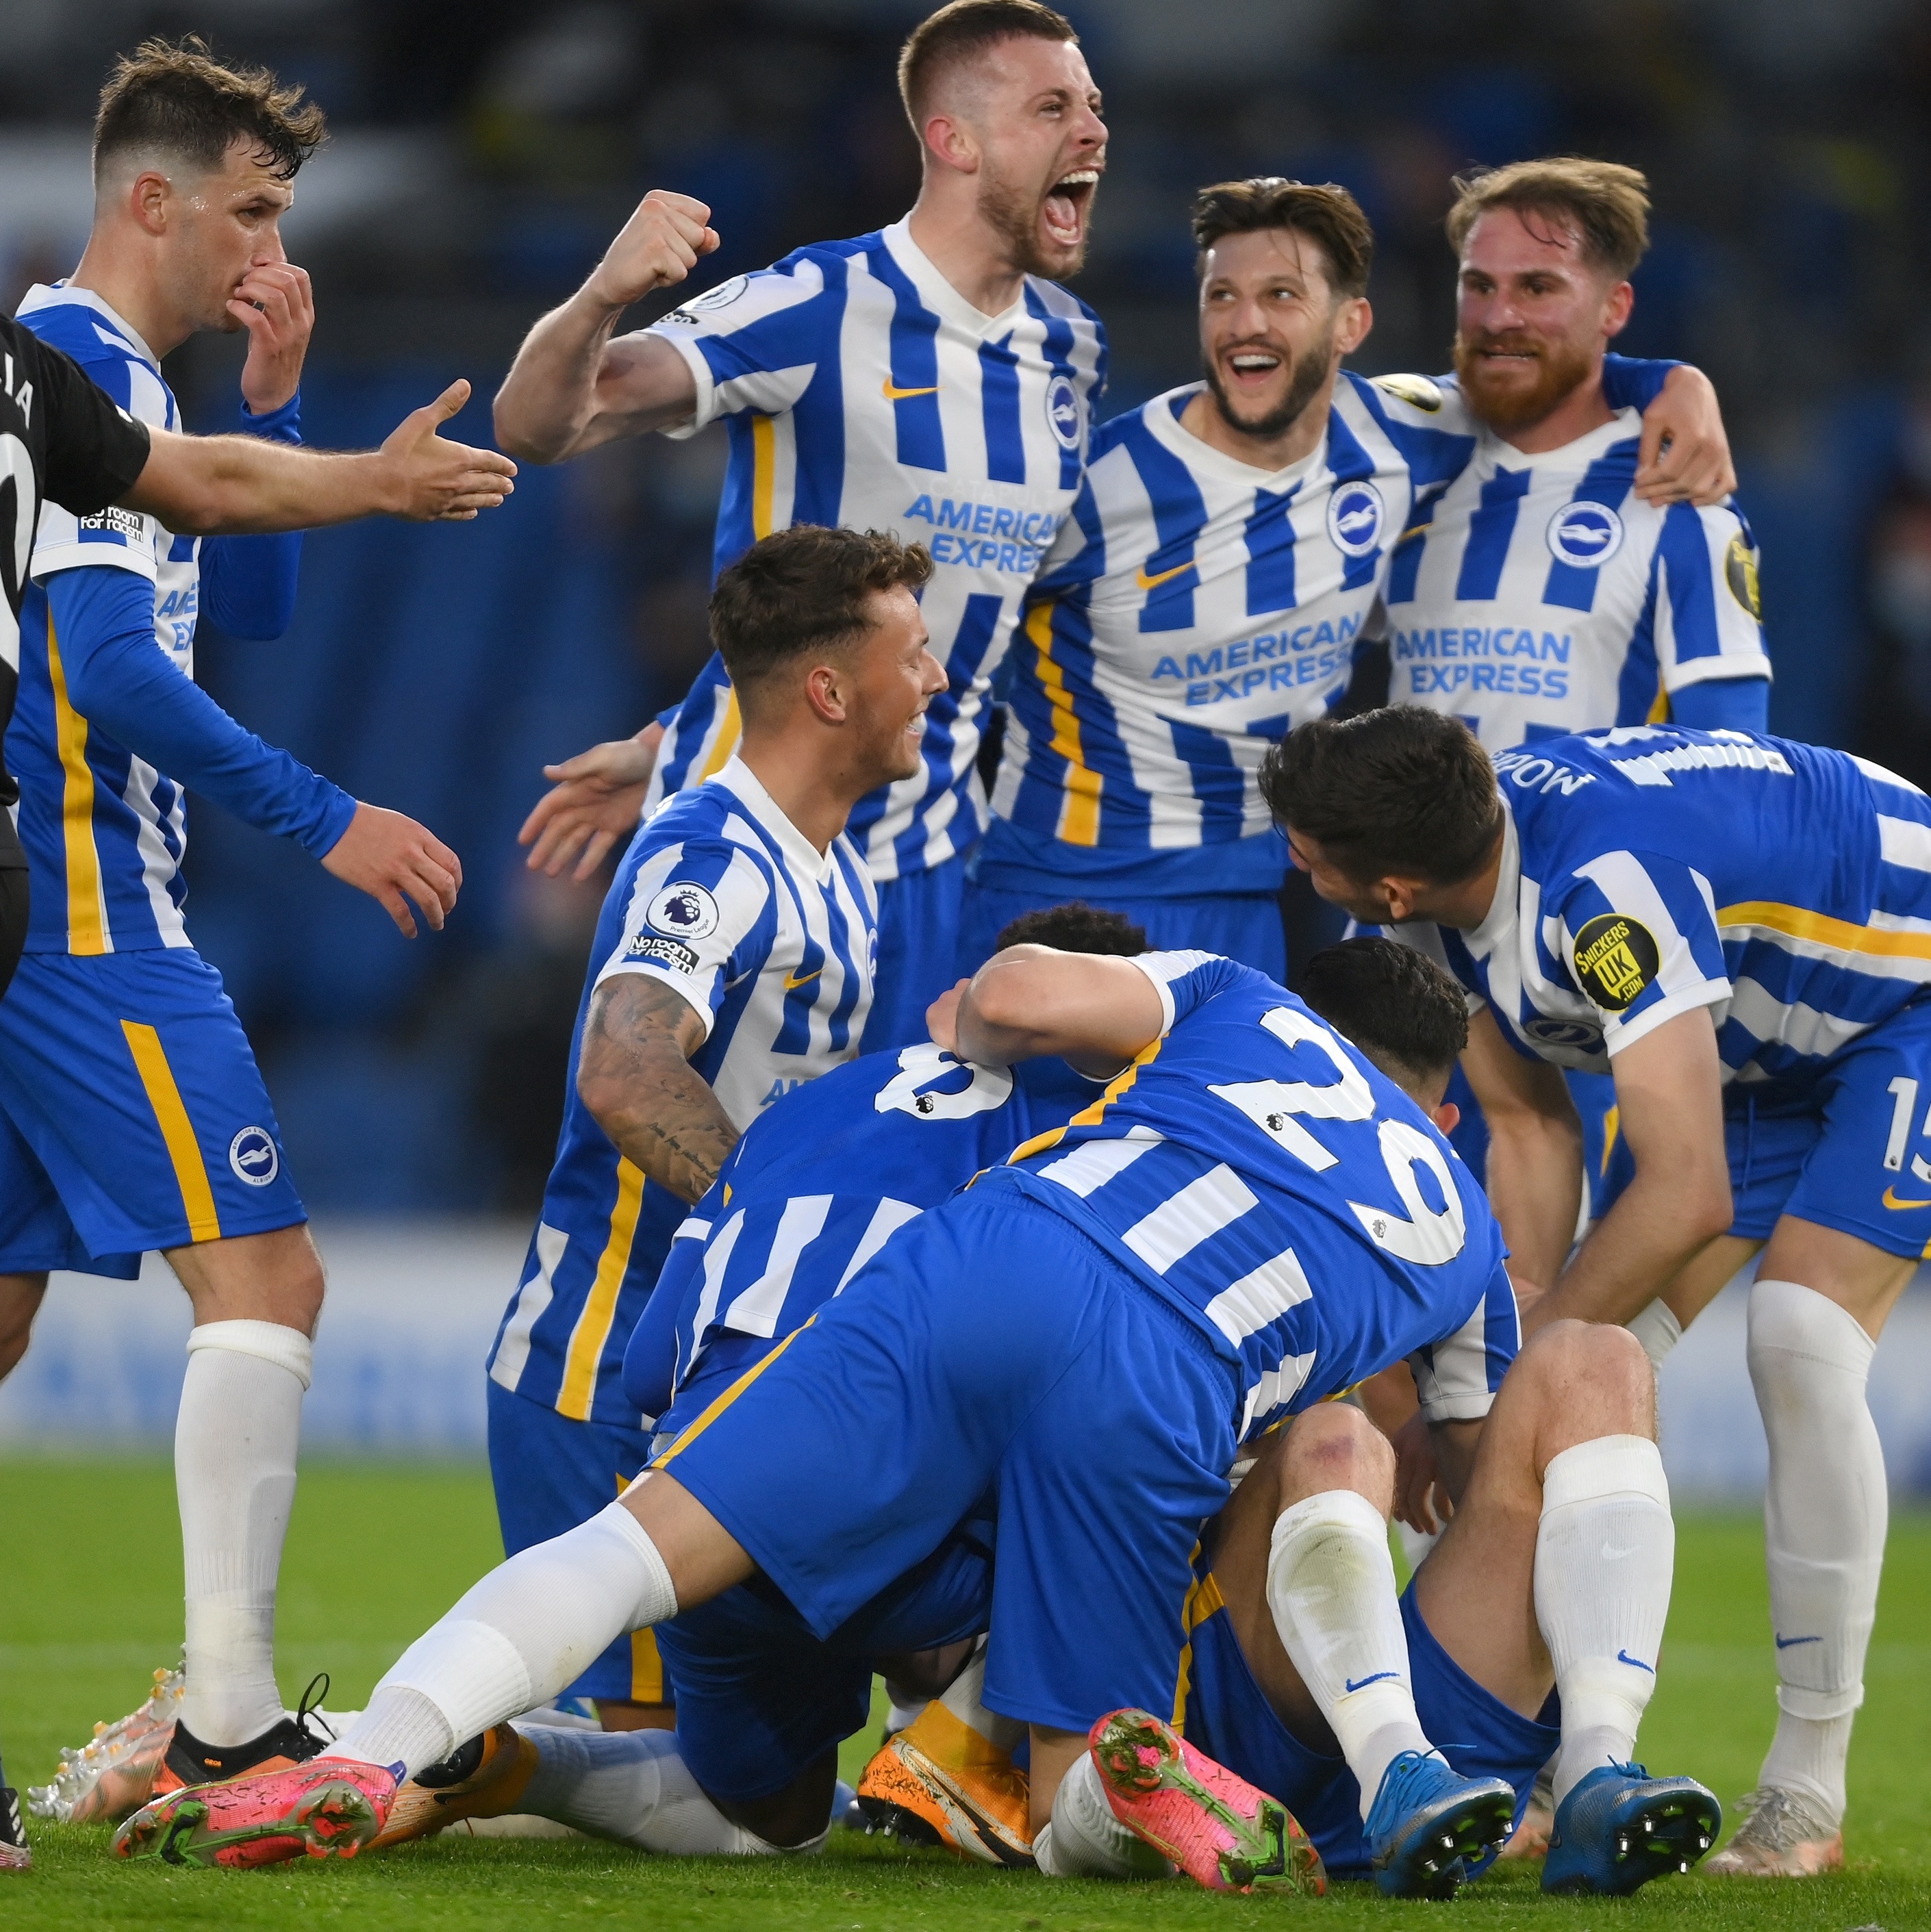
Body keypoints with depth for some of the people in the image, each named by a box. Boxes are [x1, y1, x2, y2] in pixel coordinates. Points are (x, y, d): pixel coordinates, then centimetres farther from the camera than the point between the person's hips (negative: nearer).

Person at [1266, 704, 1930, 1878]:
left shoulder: (1603, 879, -40)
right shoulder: (1472, 844, -13)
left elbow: (1689, 1193, -40)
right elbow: (1535, 1130, -4)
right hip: (1769, 1035, 9)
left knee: (1802, 1344, -23)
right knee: (1603, 1354, -3)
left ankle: (1809, 1797, -14)